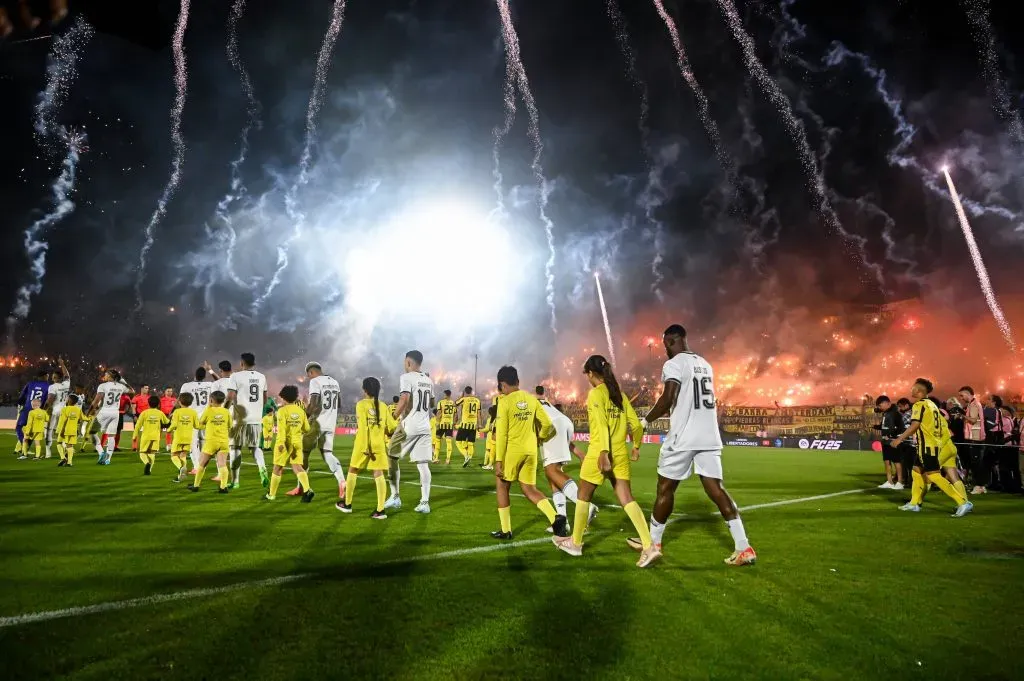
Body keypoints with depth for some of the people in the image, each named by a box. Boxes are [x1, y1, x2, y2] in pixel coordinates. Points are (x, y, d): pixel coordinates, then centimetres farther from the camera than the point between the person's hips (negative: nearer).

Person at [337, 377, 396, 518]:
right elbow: (393, 427, 6)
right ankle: (380, 510, -4)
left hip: (363, 445, -3)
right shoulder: (383, 406, 6)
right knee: (379, 474, 1)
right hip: (379, 445, 3)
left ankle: (347, 504, 28)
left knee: (352, 471, 16)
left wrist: (366, 447, -18)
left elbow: (363, 427, -15)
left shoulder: (361, 404, -5)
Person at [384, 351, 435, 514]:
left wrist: (393, 418, -14)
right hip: (425, 427, 6)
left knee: (391, 457, 11)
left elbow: (404, 399, -23)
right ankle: (424, 502, 3)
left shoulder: (406, 378, -8)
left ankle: (395, 497, 12)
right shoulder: (428, 380, 14)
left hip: (409, 426, -6)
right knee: (423, 464, 6)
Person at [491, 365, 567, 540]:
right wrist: (541, 437, 26)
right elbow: (547, 424, 6)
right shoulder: (532, 399, 6)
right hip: (530, 451, 5)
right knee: (529, 489, 14)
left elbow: (501, 434, -12)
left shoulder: (505, 401, -10)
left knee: (502, 486, 14)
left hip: (512, 451, -5)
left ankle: (506, 531, 17)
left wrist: (498, 460, -10)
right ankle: (555, 518, -6)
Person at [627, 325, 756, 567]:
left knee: (665, 489, 7)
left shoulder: (673, 365, -9)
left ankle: (653, 542, 20)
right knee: (716, 489, 6)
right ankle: (743, 548, 1)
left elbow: (668, 400, -17)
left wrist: (645, 421, -3)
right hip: (709, 437, 7)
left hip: (683, 438, -7)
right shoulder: (705, 364, 17)